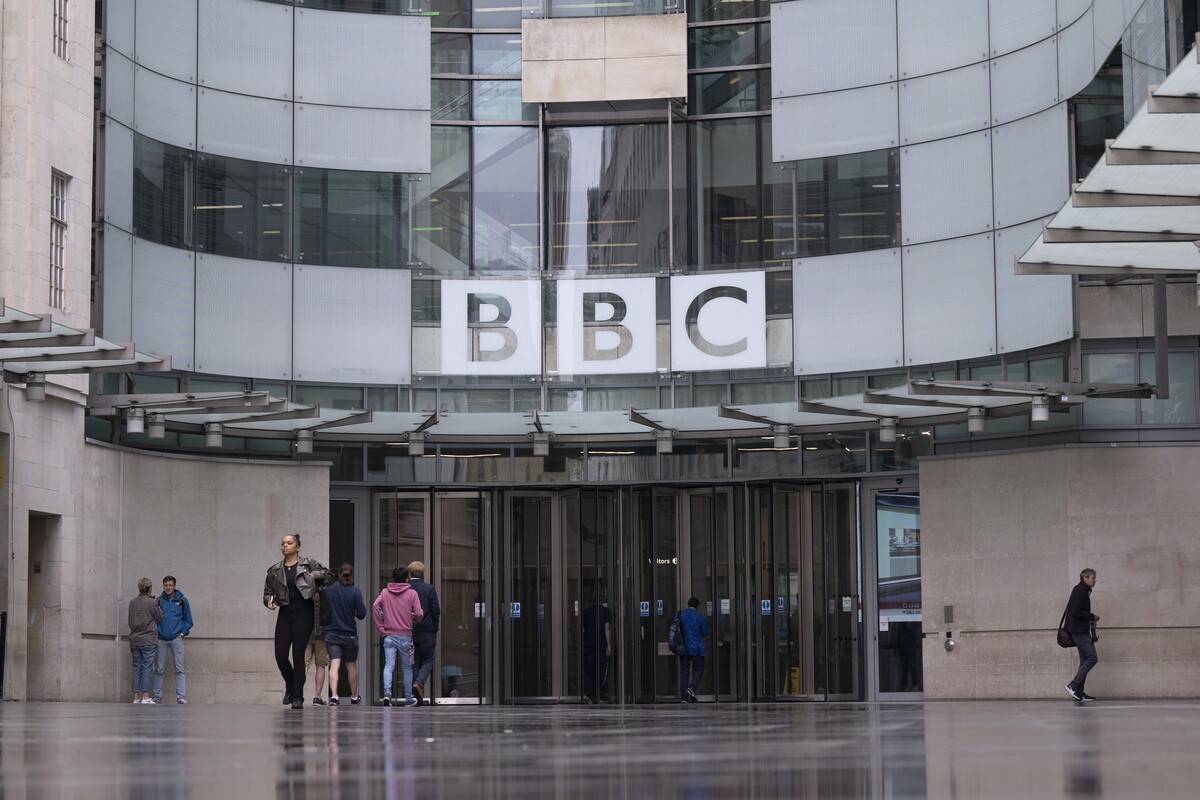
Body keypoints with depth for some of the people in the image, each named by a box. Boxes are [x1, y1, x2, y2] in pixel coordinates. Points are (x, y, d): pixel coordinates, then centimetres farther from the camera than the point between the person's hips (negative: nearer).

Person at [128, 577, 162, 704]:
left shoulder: (132, 602, 6)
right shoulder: (152, 602, -9)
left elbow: (130, 621, 13)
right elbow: (160, 618, 1)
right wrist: (158, 604, 11)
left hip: (135, 640, 5)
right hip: (148, 640, -5)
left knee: (137, 668, 8)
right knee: (147, 668, -3)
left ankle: (136, 696, 6)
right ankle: (145, 696, -8)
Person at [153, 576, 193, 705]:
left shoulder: (182, 601, 4)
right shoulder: (158, 601, 5)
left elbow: (188, 620, 9)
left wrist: (183, 633, -3)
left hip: (176, 639, -1)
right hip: (161, 639, 1)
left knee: (179, 669, -5)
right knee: (159, 669, 4)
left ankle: (181, 697, -6)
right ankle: (157, 697, 10)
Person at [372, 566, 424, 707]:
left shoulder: (385, 592, 5)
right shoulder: (412, 593, -1)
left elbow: (375, 606, -10)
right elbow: (419, 614, -10)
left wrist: (380, 628, -5)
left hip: (389, 636, 1)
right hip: (405, 636, -1)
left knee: (388, 666, -3)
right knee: (407, 667, 11)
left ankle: (387, 693, -24)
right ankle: (408, 699, 16)